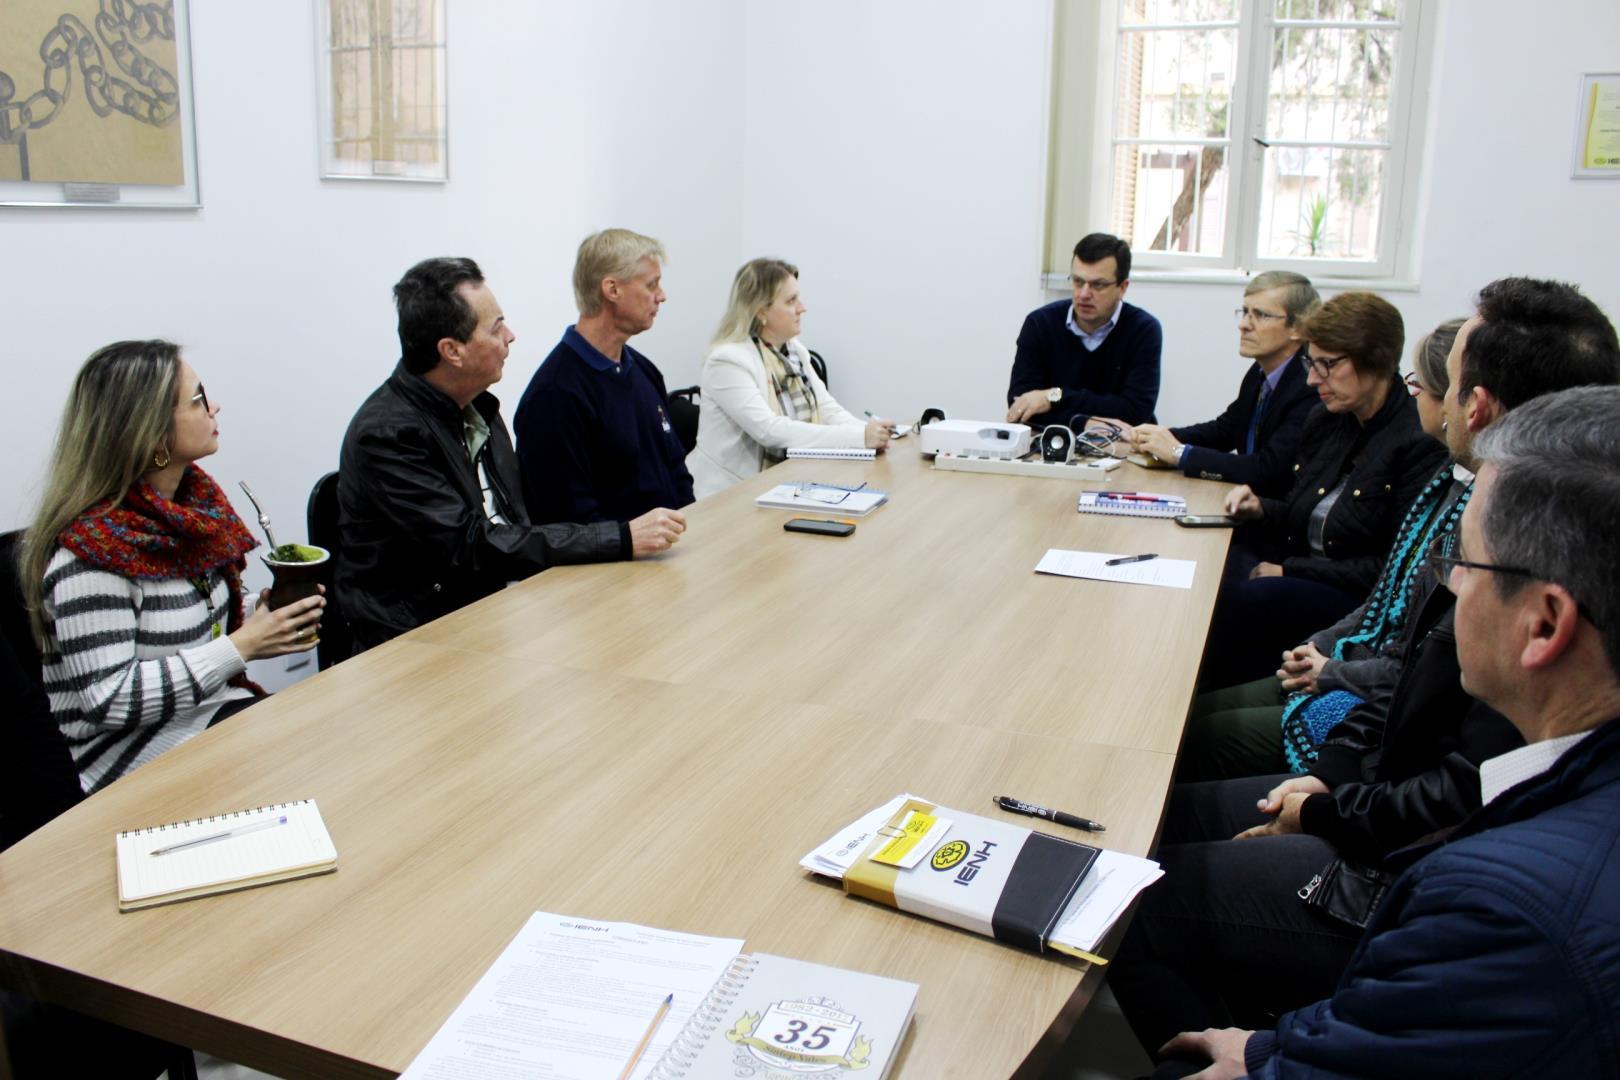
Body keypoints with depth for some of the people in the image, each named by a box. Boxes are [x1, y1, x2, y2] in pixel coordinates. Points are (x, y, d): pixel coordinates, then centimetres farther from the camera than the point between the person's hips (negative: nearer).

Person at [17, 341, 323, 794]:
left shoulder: (197, 499, 5)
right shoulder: (91, 550, -19)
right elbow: (108, 699, -22)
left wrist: (265, 625, -3)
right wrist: (243, 645, -20)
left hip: (214, 712, 8)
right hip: (131, 758, -7)